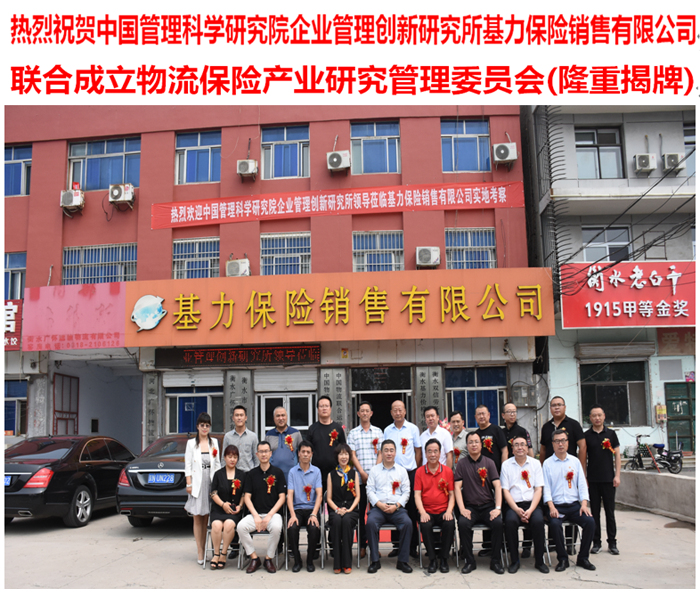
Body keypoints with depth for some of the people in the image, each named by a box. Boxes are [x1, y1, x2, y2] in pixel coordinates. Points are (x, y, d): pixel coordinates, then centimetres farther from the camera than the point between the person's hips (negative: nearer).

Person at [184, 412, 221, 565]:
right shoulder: (191, 443, 5)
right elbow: (188, 465, 1)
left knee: (206, 518, 4)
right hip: (197, 484, -2)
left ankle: (203, 550, 10)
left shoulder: (214, 442, 11)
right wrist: (189, 484, -5)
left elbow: (218, 464, 12)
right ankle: (200, 553, 1)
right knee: (197, 518, -2)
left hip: (211, 483, 2)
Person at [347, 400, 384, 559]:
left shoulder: (378, 432, 11)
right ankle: (362, 545, 7)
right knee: (360, 511, 1)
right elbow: (352, 455, 1)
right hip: (359, 478, 0)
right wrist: (362, 473, -9)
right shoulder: (353, 433, 8)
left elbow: (381, 453, 5)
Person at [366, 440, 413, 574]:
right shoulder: (374, 470, 13)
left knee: (407, 522, -30)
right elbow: (370, 490, 6)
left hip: (397, 508, 0)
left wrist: (396, 505, -8)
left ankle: (402, 561, -17)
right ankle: (375, 561, -20)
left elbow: (406, 492, 8)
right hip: (378, 507, 0)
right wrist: (379, 504, -10)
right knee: (371, 522, -32)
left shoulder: (402, 471, 14)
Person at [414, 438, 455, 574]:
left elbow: (452, 494, 6)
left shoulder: (448, 471, 6)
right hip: (427, 512, 0)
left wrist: (449, 511, -10)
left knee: (450, 524, -30)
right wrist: (422, 512, -14)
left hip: (443, 511, 0)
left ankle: (444, 559, -9)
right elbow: (417, 494, 1)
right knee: (425, 525, -31)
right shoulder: (419, 472, 5)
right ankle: (432, 559, -10)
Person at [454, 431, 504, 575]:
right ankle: (470, 561, -12)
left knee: (498, 523, -28)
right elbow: (457, 487, 0)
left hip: (488, 506, 0)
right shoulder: (462, 464, 6)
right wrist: (462, 509, -13)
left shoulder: (489, 462, 6)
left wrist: (497, 508, -13)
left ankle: (496, 560, -9)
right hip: (470, 506, 0)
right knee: (463, 523, -30)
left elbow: (497, 486, 0)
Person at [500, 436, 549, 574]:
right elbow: (505, 491, 2)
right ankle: (514, 561, -14)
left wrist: (530, 510, -12)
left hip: (532, 504, 1)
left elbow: (538, 490, 3)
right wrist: (517, 510, -13)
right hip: (513, 505, 0)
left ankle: (539, 561, -12)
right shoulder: (506, 465, 7)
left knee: (538, 520, -30)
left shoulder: (535, 463, 9)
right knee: (510, 520, -32)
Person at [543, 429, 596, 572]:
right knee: (554, 524, -32)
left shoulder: (575, 462, 13)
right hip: (556, 506, -2)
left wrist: (584, 504, -7)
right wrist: (551, 507, -15)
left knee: (590, 521, -23)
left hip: (574, 505, 3)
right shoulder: (547, 463, 5)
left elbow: (582, 485, 8)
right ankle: (562, 559, -11)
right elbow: (546, 487, -2)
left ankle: (583, 558, -4)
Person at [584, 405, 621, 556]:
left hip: (608, 479, 0)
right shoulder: (586, 436, 3)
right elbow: (583, 458, 5)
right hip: (592, 480, 0)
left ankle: (612, 543, 14)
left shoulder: (611, 434, 3)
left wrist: (617, 475, -2)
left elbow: (617, 455, 5)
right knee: (594, 512, 5)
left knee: (610, 512, 5)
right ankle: (596, 542, 13)